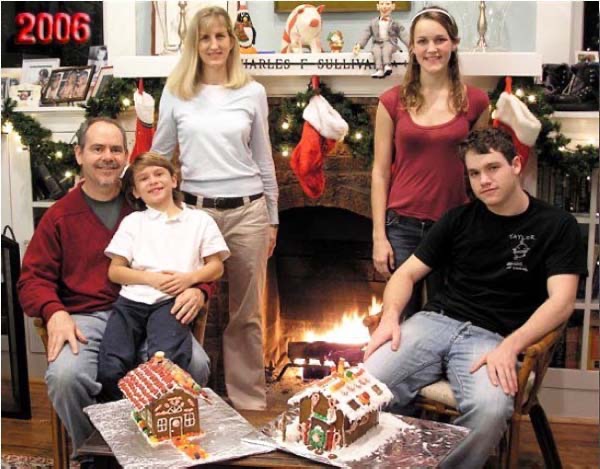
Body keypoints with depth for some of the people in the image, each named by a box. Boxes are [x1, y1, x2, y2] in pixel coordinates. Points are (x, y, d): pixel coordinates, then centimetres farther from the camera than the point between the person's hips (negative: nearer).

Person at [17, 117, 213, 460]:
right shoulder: (59, 216, 11)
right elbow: (33, 278, 9)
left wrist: (198, 290, -9)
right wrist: (54, 313, -12)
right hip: (84, 318, 0)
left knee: (195, 365, -26)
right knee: (65, 376, -31)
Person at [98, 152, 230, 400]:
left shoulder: (199, 220, 17)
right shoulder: (132, 222, 19)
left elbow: (216, 267, 14)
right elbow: (115, 271, 13)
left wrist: (190, 278, -7)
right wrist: (151, 278, -5)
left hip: (172, 301, -2)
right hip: (132, 299, 2)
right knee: (110, 369, -23)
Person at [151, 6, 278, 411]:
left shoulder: (253, 92, 4)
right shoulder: (176, 91, 4)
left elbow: (263, 159, 9)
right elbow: (159, 155, 11)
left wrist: (272, 218, 10)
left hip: (246, 211, 0)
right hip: (194, 210, 0)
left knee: (245, 313, 7)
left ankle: (250, 400, 20)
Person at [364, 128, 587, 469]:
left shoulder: (557, 226, 6)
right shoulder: (459, 220, 15)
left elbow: (561, 301, -5)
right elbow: (407, 274, 15)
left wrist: (510, 346, -22)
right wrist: (391, 316, -7)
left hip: (493, 338, -2)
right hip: (435, 322, 3)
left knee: (490, 409, -36)